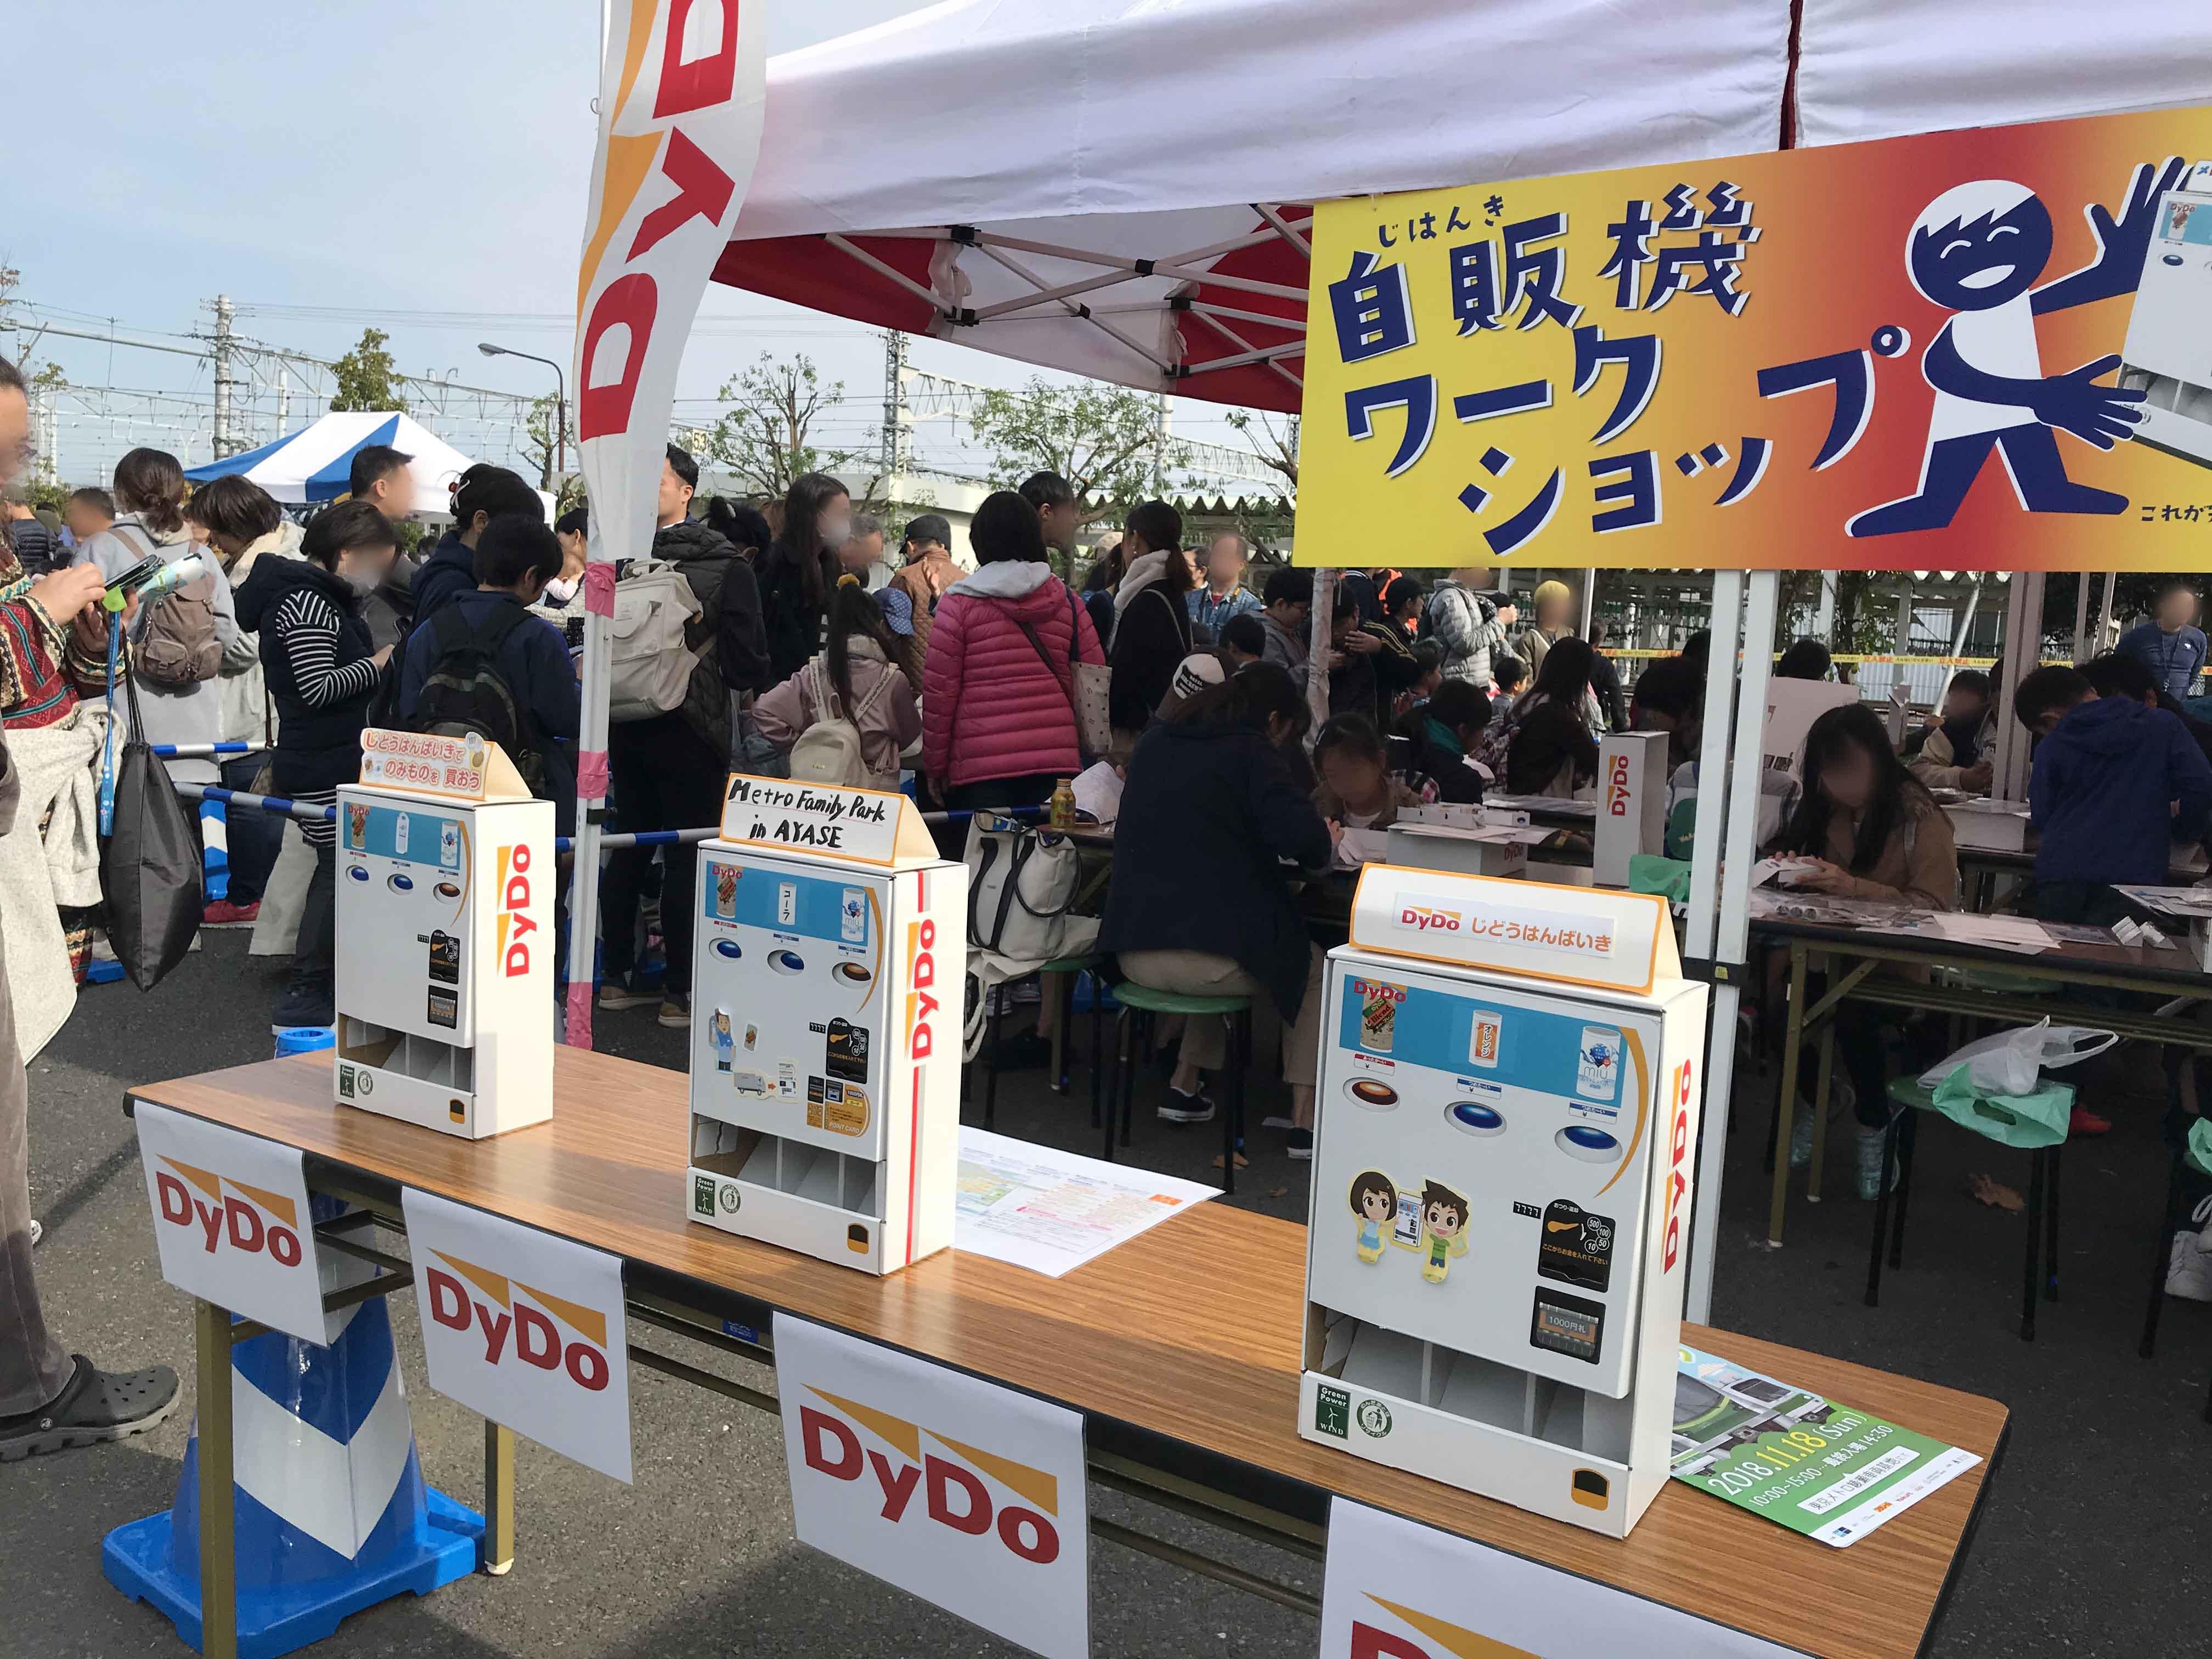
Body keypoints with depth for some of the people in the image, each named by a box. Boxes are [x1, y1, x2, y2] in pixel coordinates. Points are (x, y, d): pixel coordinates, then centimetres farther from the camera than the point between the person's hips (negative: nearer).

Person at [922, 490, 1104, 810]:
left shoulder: (959, 603, -1)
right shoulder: (1067, 601, 7)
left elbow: (939, 690, -1)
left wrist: (935, 765, 8)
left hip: (979, 765, -3)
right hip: (1057, 758, 3)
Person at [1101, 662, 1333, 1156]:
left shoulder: (1153, 744, 13)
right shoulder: (1250, 752, -7)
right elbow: (1301, 837, -20)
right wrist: (1325, 843, 3)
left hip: (1133, 952, 7)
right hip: (1204, 956, -7)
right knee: (1313, 967, 23)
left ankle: (1185, 1086, 32)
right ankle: (1305, 1119, 16)